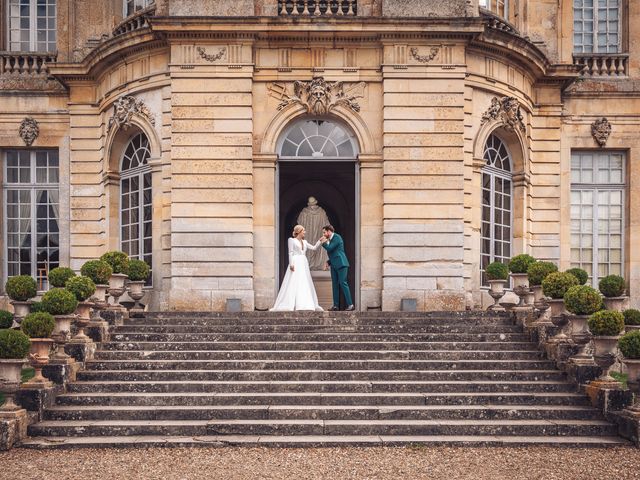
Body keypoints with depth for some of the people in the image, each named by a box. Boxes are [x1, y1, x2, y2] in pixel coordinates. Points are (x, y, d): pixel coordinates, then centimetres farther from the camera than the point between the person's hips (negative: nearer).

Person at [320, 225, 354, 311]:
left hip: (341, 264, -9)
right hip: (334, 265, 9)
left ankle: (350, 305, -13)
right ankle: (336, 305, 7)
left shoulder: (337, 237, -8)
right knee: (335, 284, 6)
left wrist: (323, 243, -2)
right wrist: (329, 262, 12)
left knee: (343, 283, -13)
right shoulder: (330, 239, 19)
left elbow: (329, 248, -18)